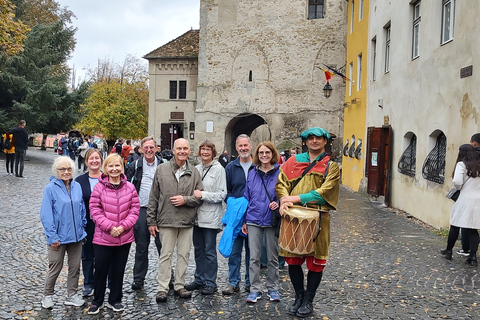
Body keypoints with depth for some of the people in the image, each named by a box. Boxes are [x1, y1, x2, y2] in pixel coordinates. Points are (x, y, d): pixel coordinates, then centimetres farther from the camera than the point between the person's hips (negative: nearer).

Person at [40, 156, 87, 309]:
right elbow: (46, 214, -11)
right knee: (55, 268, 8)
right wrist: (53, 236, -14)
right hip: (58, 237, -4)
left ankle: (72, 295, 26)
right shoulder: (51, 188, -10)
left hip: (76, 236, 4)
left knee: (75, 267, 12)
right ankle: (47, 296, 27)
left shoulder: (77, 186, 3)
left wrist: (82, 228, 7)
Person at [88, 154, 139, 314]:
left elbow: (135, 209, 0)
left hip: (124, 238, 2)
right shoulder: (99, 187, -5)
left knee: (119, 270, 13)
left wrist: (124, 226, -12)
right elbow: (95, 210, -8)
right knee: (100, 270, 7)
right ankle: (97, 301, 26)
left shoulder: (129, 187, 2)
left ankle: (115, 300, 29)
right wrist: (109, 227, -17)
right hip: (102, 238, -2)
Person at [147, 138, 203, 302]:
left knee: (183, 254, 9)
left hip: (187, 221, 2)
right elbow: (153, 197, 4)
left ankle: (179, 286, 21)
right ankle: (162, 288, 11)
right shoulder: (161, 169, 3)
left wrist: (185, 200, -11)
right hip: (166, 220, -2)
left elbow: (200, 197, 7)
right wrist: (151, 221, 1)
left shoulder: (194, 172, 6)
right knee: (165, 255, 3)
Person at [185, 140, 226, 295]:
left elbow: (222, 195, -10)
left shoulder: (218, 169, -6)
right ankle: (199, 279, 26)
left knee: (209, 251, 1)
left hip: (211, 217, -5)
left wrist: (203, 194, -17)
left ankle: (210, 282, 13)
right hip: (197, 216, 6)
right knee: (198, 250, 14)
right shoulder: (196, 169, 9)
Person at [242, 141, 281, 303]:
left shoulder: (279, 173, -2)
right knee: (254, 257, 3)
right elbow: (246, 197, 10)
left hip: (272, 220, -2)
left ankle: (272, 288, 24)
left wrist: (278, 203, -17)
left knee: (273, 257, 10)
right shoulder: (252, 174, 7)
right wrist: (244, 221, 8)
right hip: (254, 219, 2)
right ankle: (255, 289, 13)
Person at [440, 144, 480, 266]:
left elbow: (457, 182, -17)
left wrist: (458, 188, 3)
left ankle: (448, 250, 21)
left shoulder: (462, 165, -7)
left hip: (465, 200, -5)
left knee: (455, 225, 9)